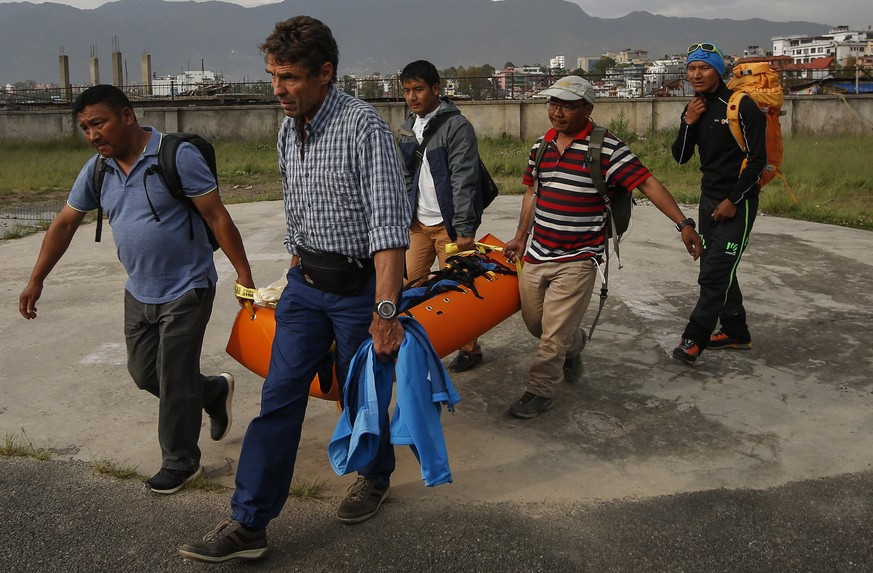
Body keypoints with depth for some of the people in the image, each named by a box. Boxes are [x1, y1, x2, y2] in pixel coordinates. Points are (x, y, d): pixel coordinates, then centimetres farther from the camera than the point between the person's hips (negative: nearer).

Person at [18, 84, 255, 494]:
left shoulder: (177, 156, -17)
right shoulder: (97, 170, 2)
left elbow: (217, 216, -16)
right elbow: (65, 224, 12)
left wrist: (243, 274, -17)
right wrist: (36, 280, 11)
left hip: (186, 289, -7)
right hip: (139, 293, 7)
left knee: (174, 380, 1)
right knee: (144, 373, 15)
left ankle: (180, 463, 21)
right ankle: (214, 391, 39)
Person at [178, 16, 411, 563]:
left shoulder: (364, 127, -18)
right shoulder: (289, 131, 7)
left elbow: (389, 224, -24)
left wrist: (386, 312, -28)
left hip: (359, 285, -6)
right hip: (305, 283, 6)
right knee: (280, 396, 3)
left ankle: (376, 477, 39)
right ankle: (248, 524, 10)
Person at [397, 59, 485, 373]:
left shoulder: (457, 126, -13)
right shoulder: (408, 127, 10)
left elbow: (463, 181, -17)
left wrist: (464, 229, -20)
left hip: (450, 224, -7)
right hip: (419, 223, 7)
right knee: (409, 286, 7)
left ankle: (470, 348, 19)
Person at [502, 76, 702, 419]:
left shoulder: (607, 148, -11)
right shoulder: (540, 146, 8)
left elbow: (648, 184, -12)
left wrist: (683, 223, -19)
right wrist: (520, 237, 19)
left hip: (577, 259, -6)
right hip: (537, 254, 6)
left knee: (555, 331, -6)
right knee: (534, 321, 16)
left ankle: (540, 392, 11)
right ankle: (573, 345, 45)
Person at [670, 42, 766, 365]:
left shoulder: (742, 107, -13)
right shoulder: (694, 110, 7)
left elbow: (758, 158, -14)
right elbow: (680, 158, 6)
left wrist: (733, 201, -16)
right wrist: (688, 123, -9)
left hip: (737, 202, -8)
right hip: (709, 199, 8)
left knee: (715, 273, -11)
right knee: (716, 269, 14)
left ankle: (694, 339, -4)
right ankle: (735, 333, 28)